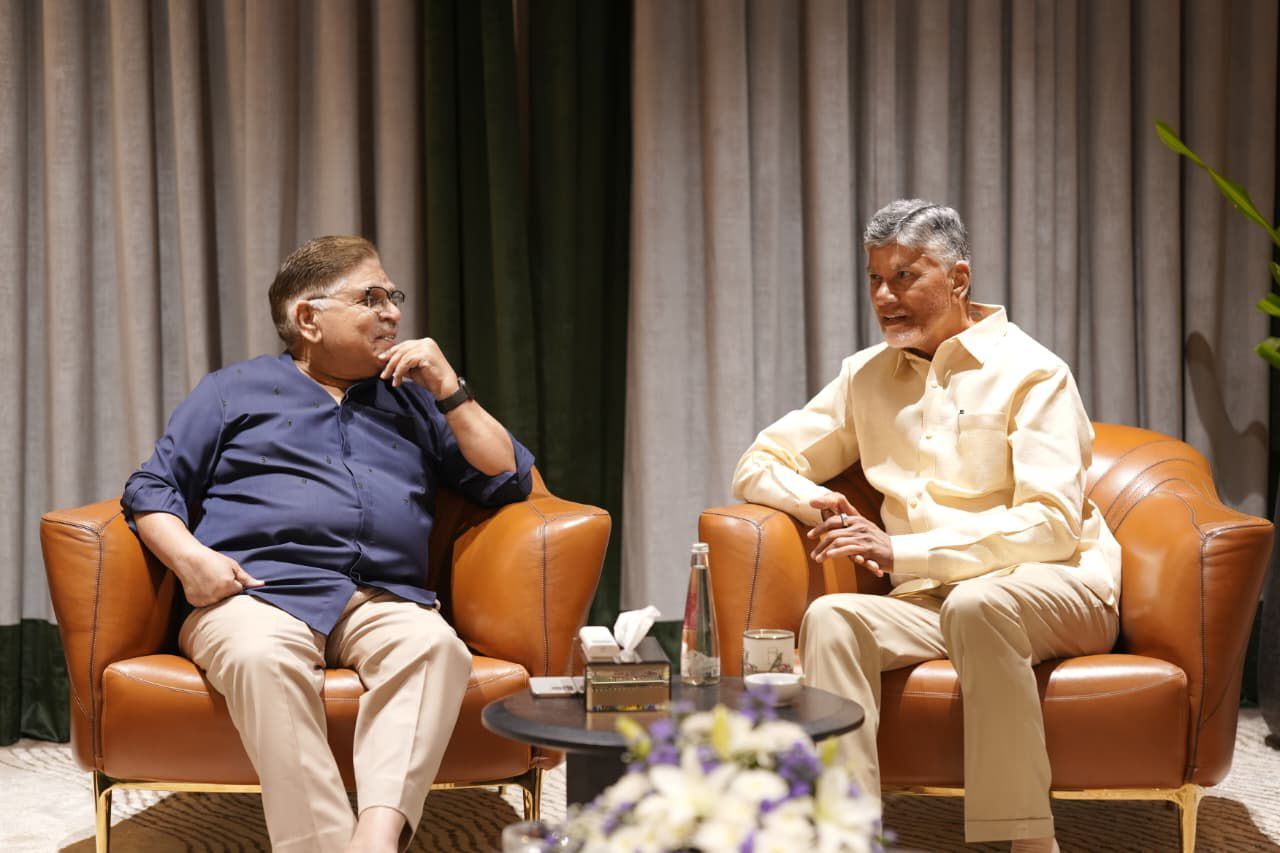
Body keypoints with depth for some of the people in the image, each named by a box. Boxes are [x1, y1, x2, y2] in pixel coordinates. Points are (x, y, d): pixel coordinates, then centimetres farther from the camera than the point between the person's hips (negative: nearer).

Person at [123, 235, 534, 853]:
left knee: (436, 646, -34)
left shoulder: (413, 400, 29)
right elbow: (152, 488, 15)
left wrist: (448, 390, 14)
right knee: (263, 655, -39)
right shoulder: (235, 390, 22)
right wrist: (188, 556, -6)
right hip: (260, 593, -2)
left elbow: (511, 479, 24)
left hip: (384, 602, 2)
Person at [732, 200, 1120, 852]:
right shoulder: (866, 377, 14)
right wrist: (819, 504, -10)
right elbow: (758, 467, 14)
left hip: (1060, 591, -4)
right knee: (830, 618, -26)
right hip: (931, 601, 4)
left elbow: (1050, 523, -15)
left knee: (976, 601, -38)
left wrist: (901, 550, -22)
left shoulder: (1031, 373, -3)